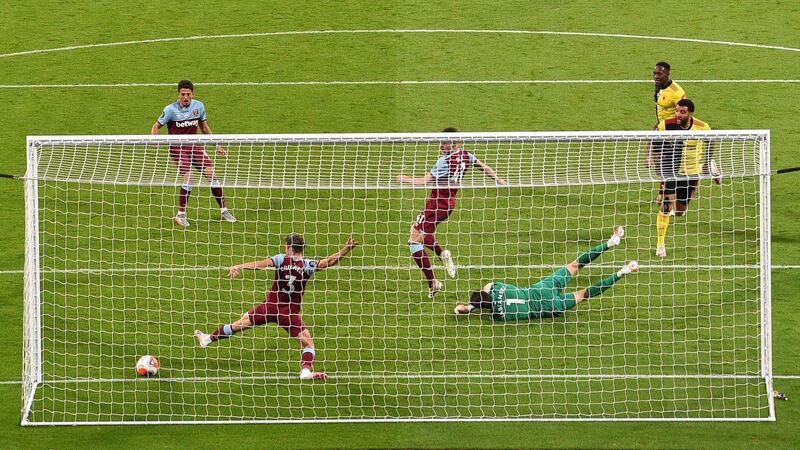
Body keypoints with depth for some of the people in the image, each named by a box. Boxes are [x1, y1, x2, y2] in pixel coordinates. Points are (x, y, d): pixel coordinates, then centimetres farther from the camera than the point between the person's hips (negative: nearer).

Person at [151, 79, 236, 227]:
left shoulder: (199, 106, 0)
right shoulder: (171, 110, -12)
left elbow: (204, 127, 16)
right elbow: (156, 126, -2)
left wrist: (216, 145, 17)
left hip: (194, 145, 4)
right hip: (177, 148, -4)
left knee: (211, 174, -5)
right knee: (188, 178, -22)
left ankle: (224, 211, 8)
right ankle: (180, 214, -7)